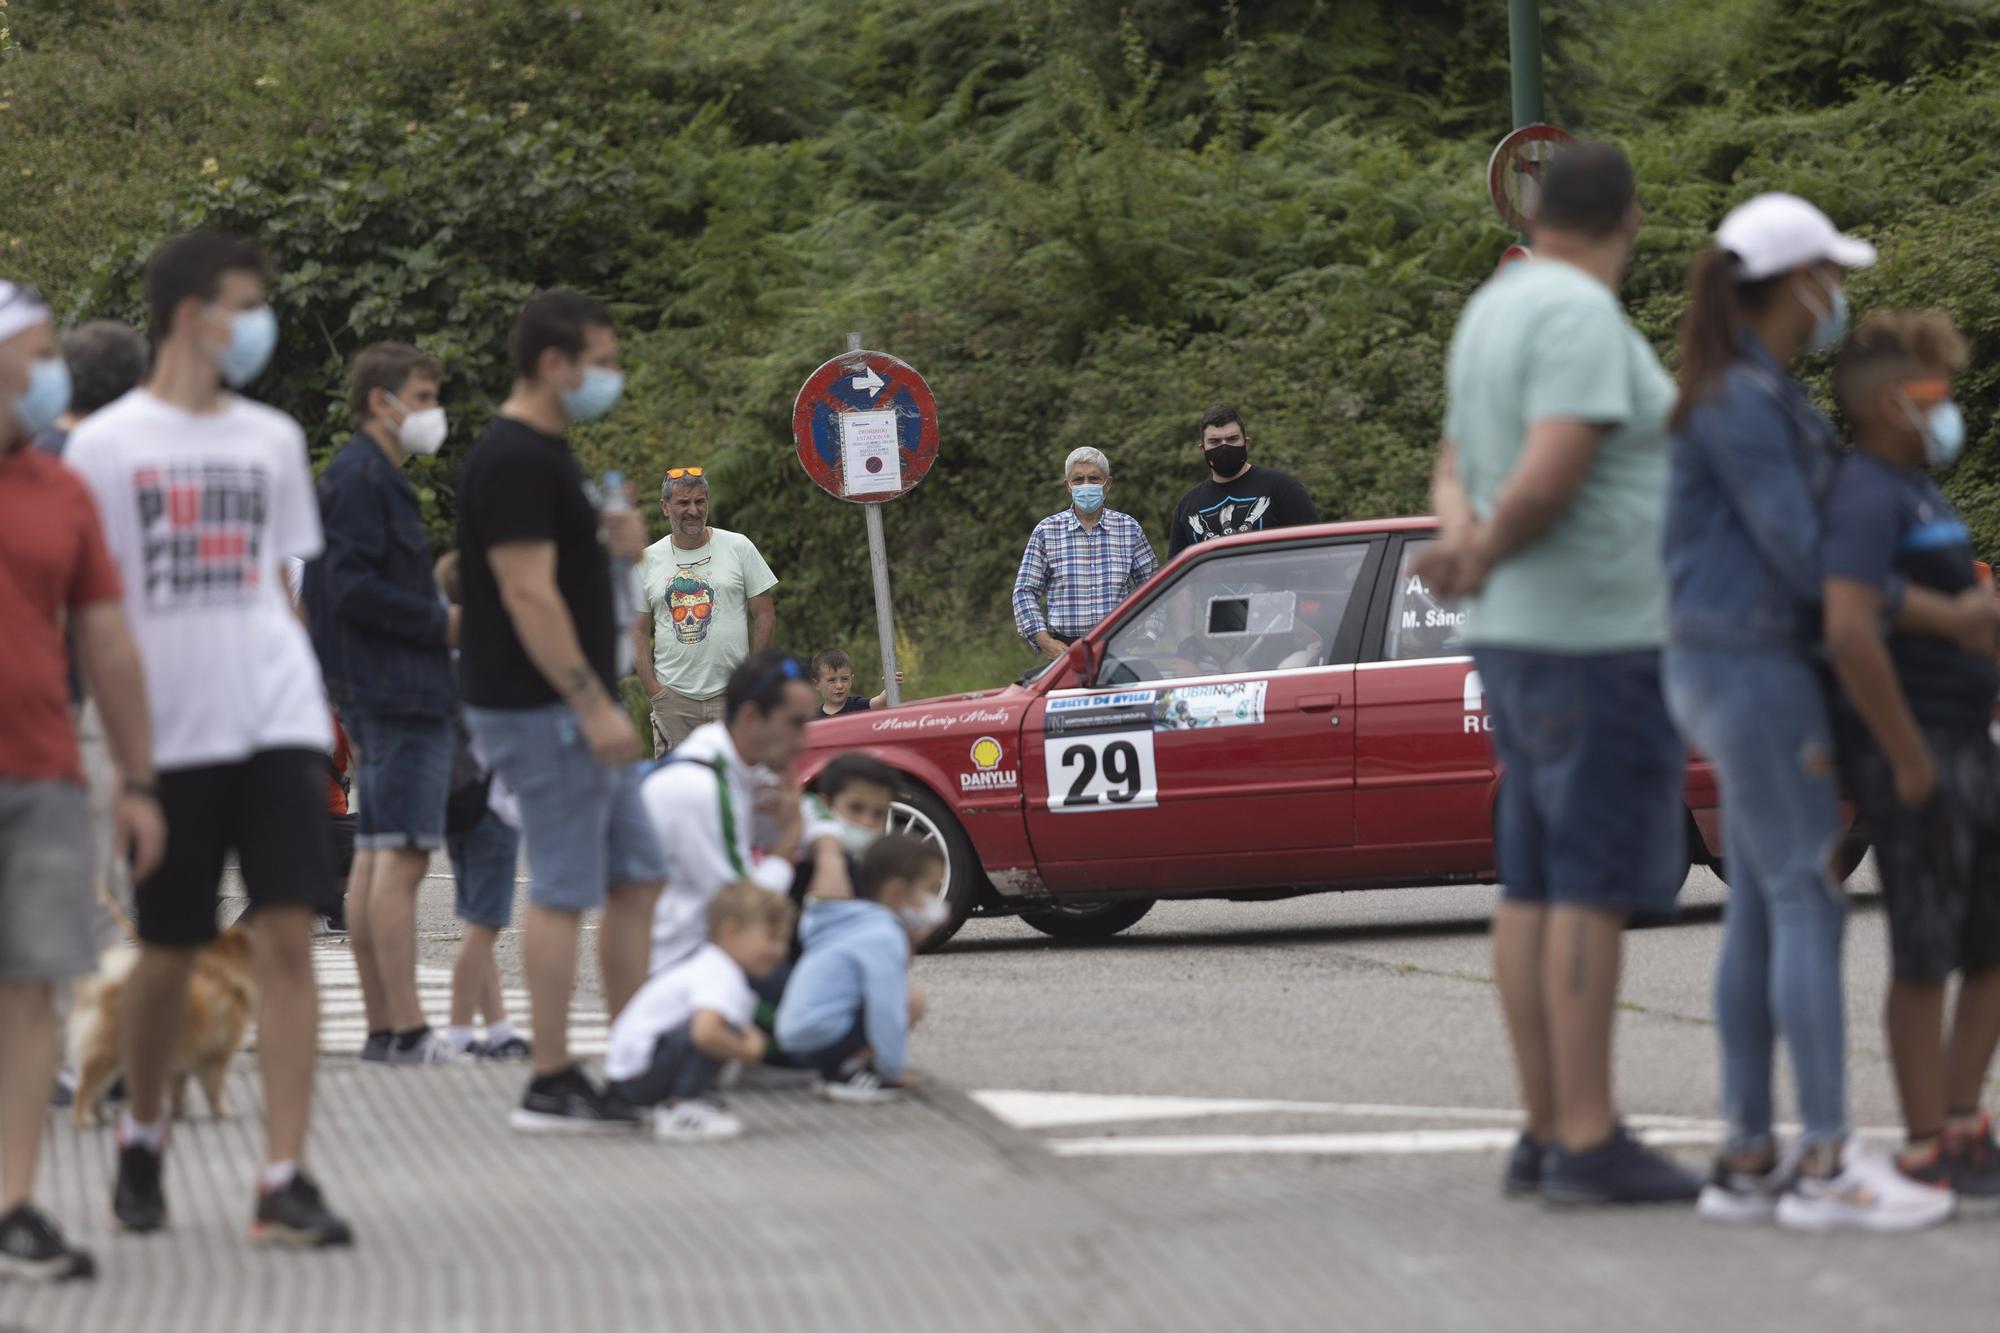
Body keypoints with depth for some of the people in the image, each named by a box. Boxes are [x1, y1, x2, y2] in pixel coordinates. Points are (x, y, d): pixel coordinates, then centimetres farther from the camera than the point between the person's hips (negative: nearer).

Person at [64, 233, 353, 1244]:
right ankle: (141, 1138, 31)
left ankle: (284, 1182, -11)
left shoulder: (271, 440, 11)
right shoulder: (105, 446, -1)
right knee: (167, 951, 6)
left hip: (276, 716, 2)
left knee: (288, 935, -9)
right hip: (170, 732, -2)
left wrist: (295, 691, 13)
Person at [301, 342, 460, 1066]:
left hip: (373, 698, 11)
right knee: (401, 857, -12)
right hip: (400, 694, -11)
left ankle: (383, 1027, 11)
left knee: (374, 860, 9)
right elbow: (351, 589, -20)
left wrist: (440, 619, 14)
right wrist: (443, 622, -14)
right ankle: (405, 1028, -14)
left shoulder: (374, 477, 20)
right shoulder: (364, 478, -12)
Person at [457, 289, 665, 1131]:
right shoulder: (514, 462, -16)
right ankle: (551, 1085, -4)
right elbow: (527, 594, -22)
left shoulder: (548, 454, 17)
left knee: (636, 880, 12)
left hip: (576, 709, 10)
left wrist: (609, 542, 7)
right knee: (565, 893, -7)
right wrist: (592, 704, -24)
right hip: (541, 712, -10)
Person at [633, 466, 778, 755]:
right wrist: (651, 686, -2)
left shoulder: (738, 547, 5)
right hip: (674, 696, 1)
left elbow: (765, 616, 6)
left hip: (731, 693, -1)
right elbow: (639, 630, 10)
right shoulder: (648, 560, 8)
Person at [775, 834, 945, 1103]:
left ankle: (839, 1070, 9)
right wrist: (894, 1069, -14)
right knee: (911, 1000, -16)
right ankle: (846, 1070, -11)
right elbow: (886, 1009, -21)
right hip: (824, 1041, -10)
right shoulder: (884, 937, -15)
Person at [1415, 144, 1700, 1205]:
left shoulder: (1494, 314, 15)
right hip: (1598, 639, -10)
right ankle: (1590, 1146, -10)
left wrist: (1462, 538, -6)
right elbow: (1547, 479, -25)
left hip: (1518, 641, 10)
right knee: (1594, 888, -9)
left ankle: (1546, 1135, 12)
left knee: (1537, 887, 9)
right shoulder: (1582, 317, -17)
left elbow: (1458, 470, 16)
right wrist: (1486, 558, -7)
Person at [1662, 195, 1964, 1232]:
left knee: (1760, 911, 8)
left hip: (1761, 668, 10)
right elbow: (1801, 555, -18)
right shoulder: (1740, 402, -16)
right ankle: (1828, 1164, -12)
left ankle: (1748, 1159, 8)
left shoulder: (1767, 396, 16)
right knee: (1810, 903, -10)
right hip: (1750, 667, -10)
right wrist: (1950, 615, -10)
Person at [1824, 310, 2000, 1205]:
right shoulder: (1867, 495, -16)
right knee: (1925, 961, -2)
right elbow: (1849, 630, -28)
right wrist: (1909, 761, -24)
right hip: (1913, 752, -10)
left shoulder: (1917, 494, 15)